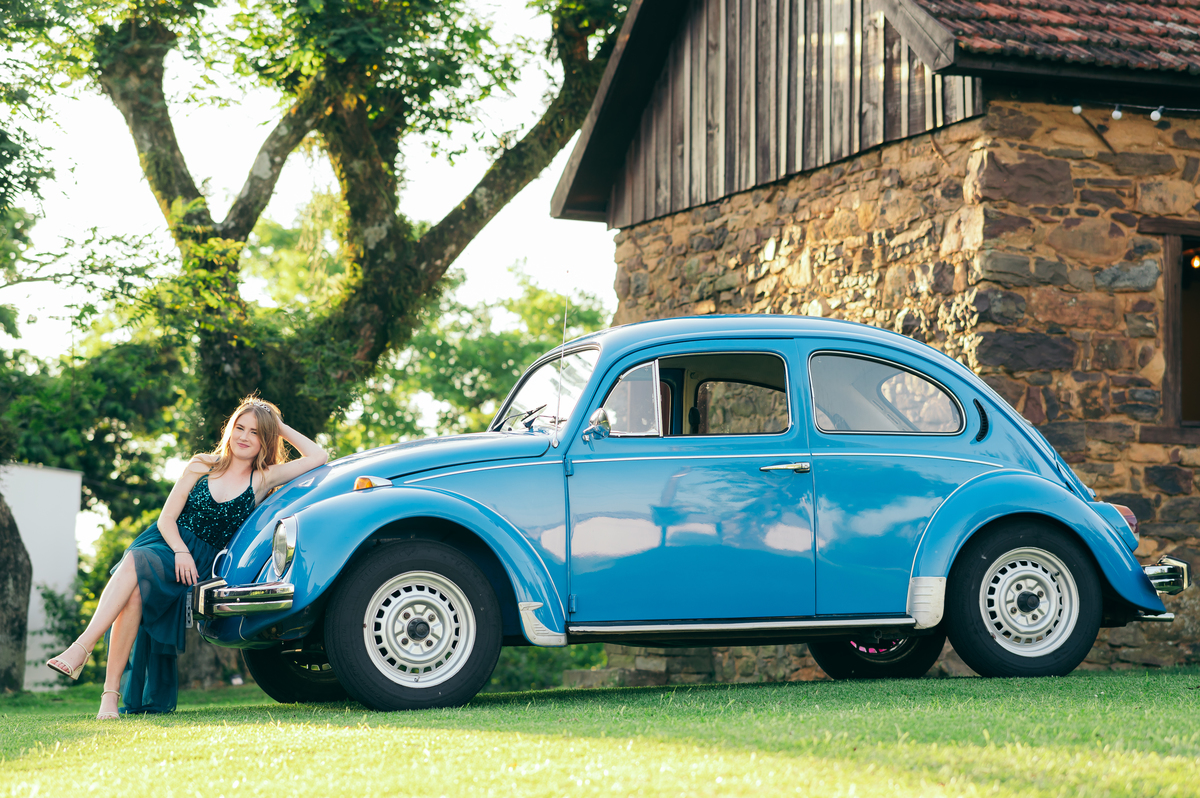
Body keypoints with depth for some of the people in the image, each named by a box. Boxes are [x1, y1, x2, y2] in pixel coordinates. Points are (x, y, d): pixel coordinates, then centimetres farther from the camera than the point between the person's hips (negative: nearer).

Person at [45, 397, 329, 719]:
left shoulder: (262, 480, 7)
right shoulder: (201, 467, 11)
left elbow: (319, 458, 2)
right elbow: (167, 518, 8)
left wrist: (281, 426, 8)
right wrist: (180, 551, -11)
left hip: (198, 564, -2)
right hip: (164, 544, 2)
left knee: (137, 564, -33)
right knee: (135, 589, -32)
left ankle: (81, 648, -41)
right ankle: (112, 693, -36)